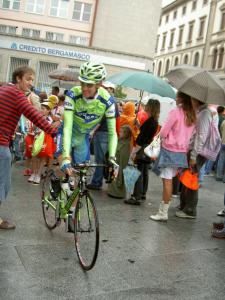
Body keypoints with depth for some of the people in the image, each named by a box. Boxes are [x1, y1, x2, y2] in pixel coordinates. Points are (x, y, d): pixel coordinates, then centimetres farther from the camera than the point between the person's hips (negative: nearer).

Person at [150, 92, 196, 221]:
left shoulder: (175, 112, -14)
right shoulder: (193, 116, 4)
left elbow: (163, 133, -10)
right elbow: (191, 135, 11)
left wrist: (165, 137, 9)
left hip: (170, 149, -6)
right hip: (183, 151, 7)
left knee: (167, 180, -4)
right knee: (170, 179, 14)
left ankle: (163, 213, 0)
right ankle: (163, 209, 23)